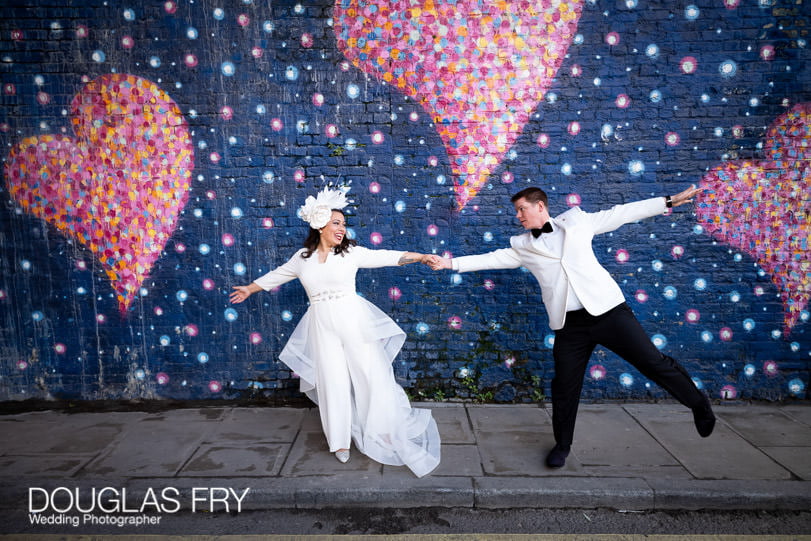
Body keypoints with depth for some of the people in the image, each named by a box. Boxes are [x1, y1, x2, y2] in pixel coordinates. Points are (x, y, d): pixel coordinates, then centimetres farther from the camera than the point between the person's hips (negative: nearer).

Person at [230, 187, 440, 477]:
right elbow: (278, 274, 22)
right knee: (332, 381, 4)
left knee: (372, 373, -1)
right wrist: (250, 288, 33)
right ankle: (341, 441, 20)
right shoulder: (302, 257, 7)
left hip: (353, 321, -1)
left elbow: (386, 257, -5)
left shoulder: (351, 252, 0)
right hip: (322, 327, 2)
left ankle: (385, 430, 17)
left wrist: (422, 257, -14)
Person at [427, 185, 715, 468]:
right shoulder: (522, 246, 10)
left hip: (607, 309, -2)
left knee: (653, 361, -1)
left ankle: (699, 406, 25)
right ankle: (562, 445, 27)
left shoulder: (576, 221, 6)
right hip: (569, 325, 2)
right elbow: (491, 259, 6)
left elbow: (621, 213, 10)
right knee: (564, 386, 6)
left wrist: (670, 200, 12)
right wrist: (449, 263, -4)